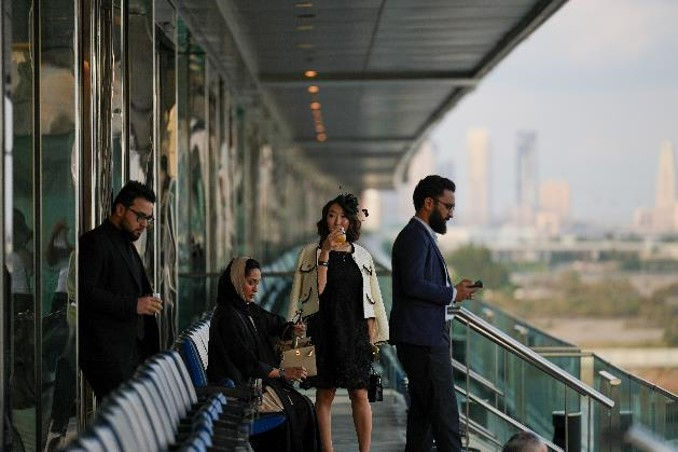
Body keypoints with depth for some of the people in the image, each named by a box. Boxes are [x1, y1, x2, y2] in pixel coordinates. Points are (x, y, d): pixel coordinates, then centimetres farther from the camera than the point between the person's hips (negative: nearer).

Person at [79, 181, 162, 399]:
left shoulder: (127, 246, 23)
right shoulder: (94, 242, -8)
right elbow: (86, 292, -19)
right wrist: (133, 305, -19)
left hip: (134, 348, 9)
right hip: (107, 350, -9)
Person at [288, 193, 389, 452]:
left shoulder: (362, 256, 11)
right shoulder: (311, 253, 3)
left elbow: (372, 299, 13)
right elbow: (318, 289, -9)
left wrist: (372, 336, 6)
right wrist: (325, 254, -14)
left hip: (355, 332, 2)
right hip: (324, 331, -2)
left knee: (360, 394, -2)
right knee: (325, 394, -1)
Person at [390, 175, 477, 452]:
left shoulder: (423, 236, 20)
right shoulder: (415, 236, -13)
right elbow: (413, 284, -24)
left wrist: (452, 289, 10)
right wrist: (452, 294, -13)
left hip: (423, 338, 11)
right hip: (423, 339, -11)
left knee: (422, 409, 14)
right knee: (443, 410, -10)